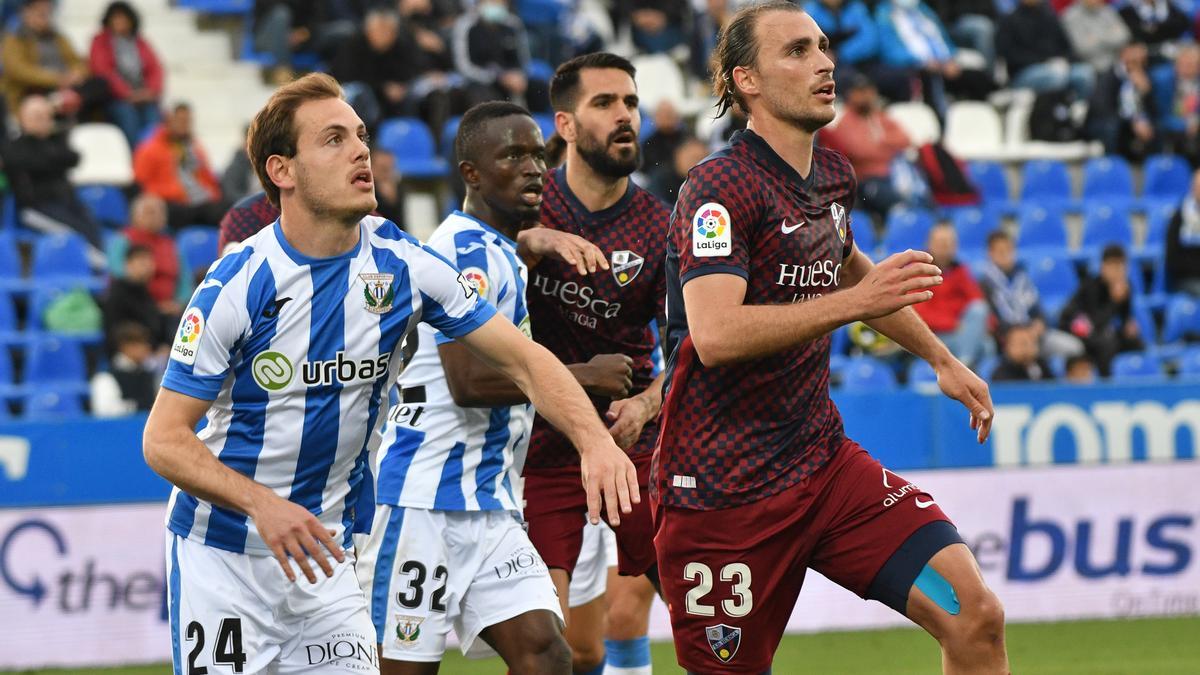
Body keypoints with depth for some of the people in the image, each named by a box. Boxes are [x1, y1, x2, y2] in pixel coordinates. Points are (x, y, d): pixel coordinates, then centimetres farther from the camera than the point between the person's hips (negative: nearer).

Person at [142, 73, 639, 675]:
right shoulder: (239, 283, -16)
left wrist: (594, 439, -19)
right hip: (219, 554, -4)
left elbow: (522, 360, 0)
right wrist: (261, 505, -32)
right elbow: (164, 439, -16)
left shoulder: (400, 264, -4)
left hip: (324, 551, 4)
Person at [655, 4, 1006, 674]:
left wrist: (942, 358, 36)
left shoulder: (832, 174, 10)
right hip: (723, 488, -7)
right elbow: (715, 335, -30)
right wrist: (854, 301, -32)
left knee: (976, 616, -12)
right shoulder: (721, 187, -15)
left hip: (824, 462, 7)